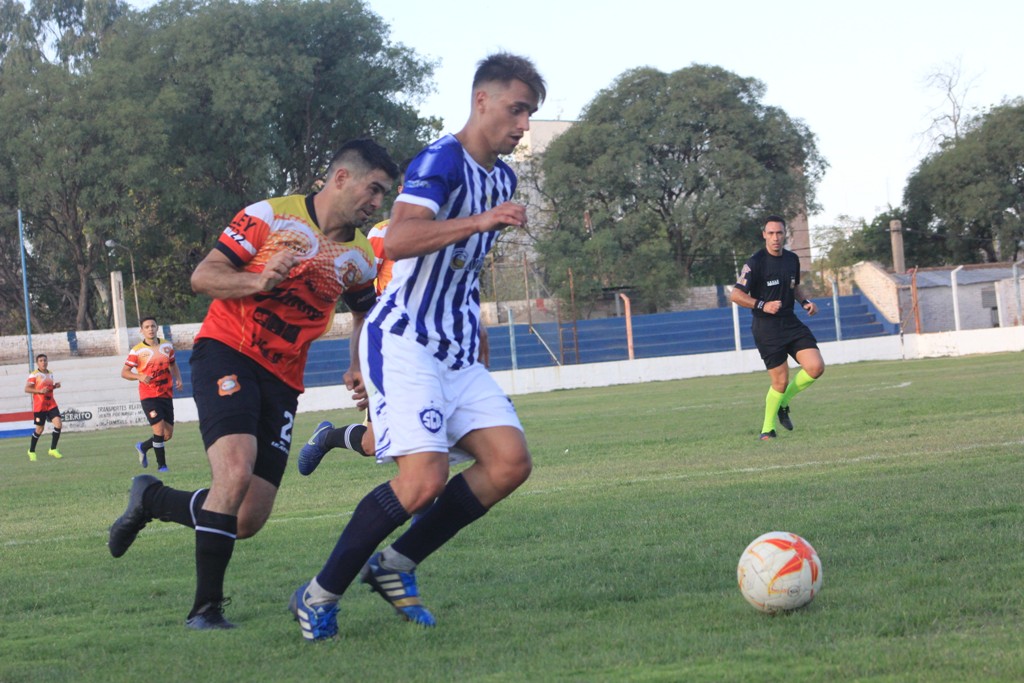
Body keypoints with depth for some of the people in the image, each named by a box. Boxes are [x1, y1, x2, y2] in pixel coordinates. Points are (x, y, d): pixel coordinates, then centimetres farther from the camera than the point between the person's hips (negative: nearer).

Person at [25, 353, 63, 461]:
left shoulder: (50, 374, 12)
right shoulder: (34, 374, -8)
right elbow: (27, 389, -12)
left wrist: (55, 386, 5)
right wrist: (40, 391, -23)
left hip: (51, 404, 5)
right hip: (39, 406, -5)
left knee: (58, 424, -11)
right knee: (40, 429, 3)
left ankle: (53, 449, 1)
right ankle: (31, 451, 24)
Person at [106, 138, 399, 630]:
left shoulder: (360, 258, 8)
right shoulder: (270, 216, -7)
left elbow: (365, 313, 27)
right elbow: (202, 276, -7)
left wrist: (359, 368, 9)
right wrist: (259, 281, -24)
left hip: (281, 379, 6)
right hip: (227, 354, -6)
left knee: (248, 522, -1)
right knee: (236, 471, -28)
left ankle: (151, 500, 26)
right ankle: (205, 608, -16)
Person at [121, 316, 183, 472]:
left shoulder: (167, 346, 7)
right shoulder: (137, 351, -6)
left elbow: (173, 365, 22)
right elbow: (124, 372, -3)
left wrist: (178, 379, 3)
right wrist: (139, 377, -21)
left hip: (166, 395, 5)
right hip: (149, 396, -5)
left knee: (168, 434, 6)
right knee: (159, 430, -15)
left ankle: (143, 447, 33)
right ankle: (161, 465, -1)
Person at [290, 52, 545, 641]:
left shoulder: (503, 177, 15)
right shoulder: (442, 161, -13)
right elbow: (399, 240, -31)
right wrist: (481, 221, -38)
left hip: (457, 354, 9)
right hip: (404, 343, -9)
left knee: (510, 462, -8)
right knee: (425, 479, -22)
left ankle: (395, 566, 4)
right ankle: (320, 596, -6)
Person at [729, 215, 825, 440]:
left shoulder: (792, 259, 8)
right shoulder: (755, 263, -12)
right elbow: (735, 295, -13)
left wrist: (805, 301, 7)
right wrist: (763, 305, -23)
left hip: (791, 324, 6)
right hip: (767, 330, -6)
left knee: (816, 367, -10)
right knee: (780, 382, -7)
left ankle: (783, 402, 15)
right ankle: (767, 428, 15)